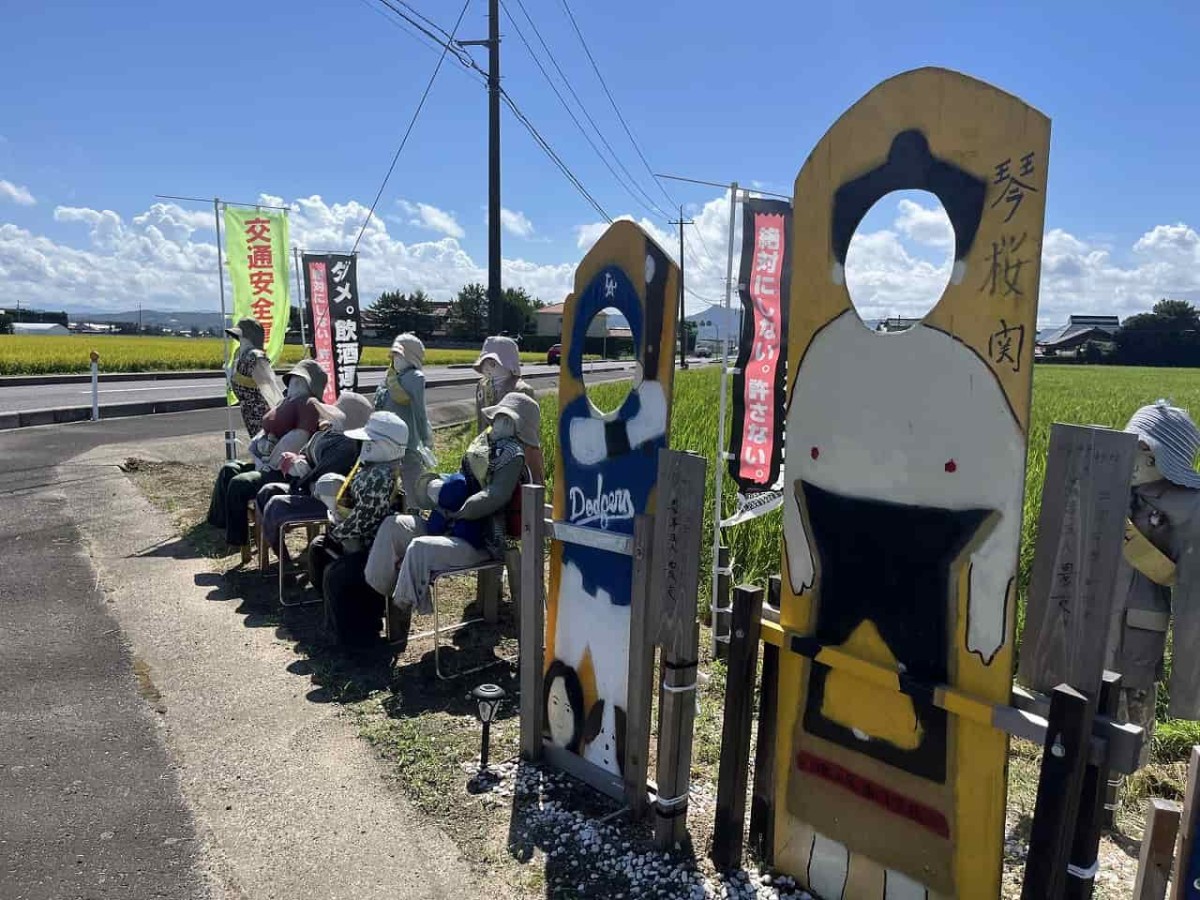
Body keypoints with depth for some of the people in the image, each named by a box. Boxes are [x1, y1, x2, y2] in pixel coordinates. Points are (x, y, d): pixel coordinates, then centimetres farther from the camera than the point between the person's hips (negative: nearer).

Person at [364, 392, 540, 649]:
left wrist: (454, 512, -17)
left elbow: (494, 498, -24)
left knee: (418, 548, -30)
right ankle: (377, 593, 3)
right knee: (393, 525, 2)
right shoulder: (485, 441, 14)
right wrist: (434, 486, 1)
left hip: (480, 541, -10)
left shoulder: (511, 454, -12)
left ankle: (402, 611, -15)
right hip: (453, 527, 10)